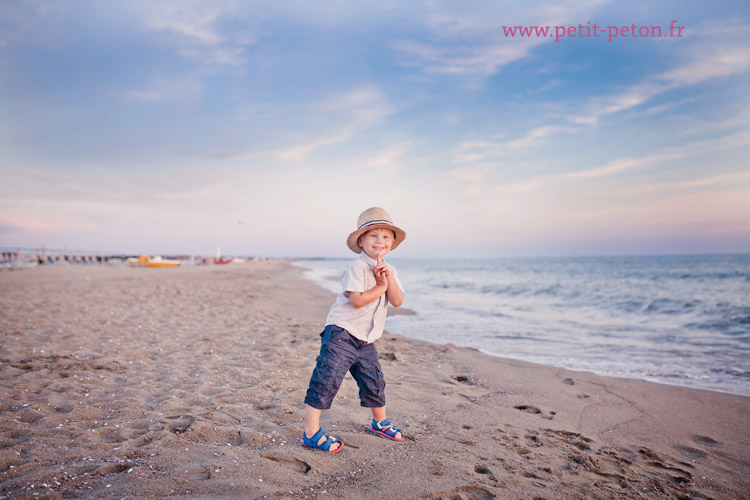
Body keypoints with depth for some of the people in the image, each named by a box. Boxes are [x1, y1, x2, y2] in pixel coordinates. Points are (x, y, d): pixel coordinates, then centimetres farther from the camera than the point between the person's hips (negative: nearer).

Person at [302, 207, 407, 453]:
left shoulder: (389, 271, 9)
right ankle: (311, 433, 0)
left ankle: (380, 422, 39)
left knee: (374, 381, 17)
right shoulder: (358, 268, -15)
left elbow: (397, 301, -3)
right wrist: (381, 287, -17)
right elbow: (357, 300, -26)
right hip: (341, 333, -7)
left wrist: (389, 278, -16)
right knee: (326, 380, -10)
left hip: (365, 340, 7)